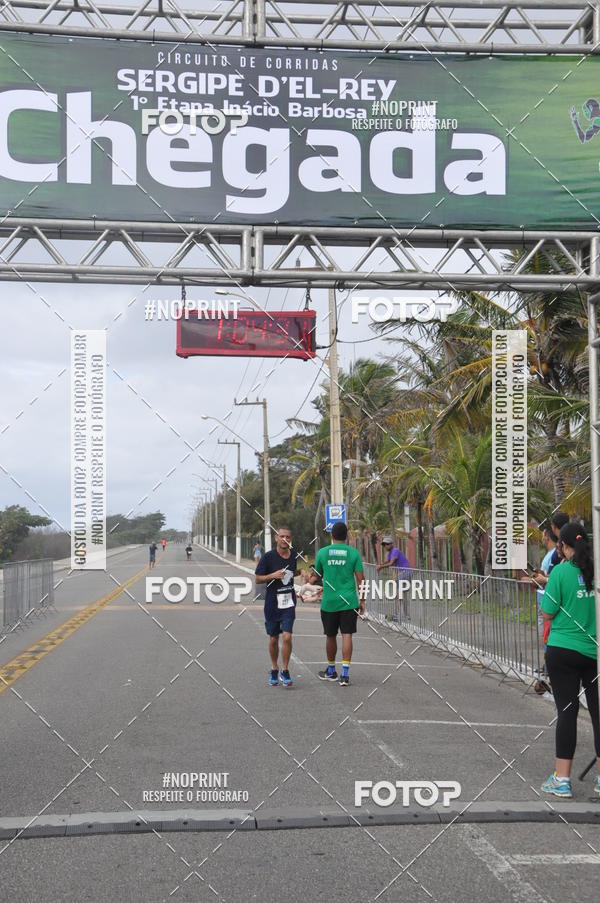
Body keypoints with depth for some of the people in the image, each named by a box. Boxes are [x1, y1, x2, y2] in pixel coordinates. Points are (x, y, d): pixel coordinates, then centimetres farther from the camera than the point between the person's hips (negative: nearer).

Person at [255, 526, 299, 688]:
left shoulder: (294, 555, 4)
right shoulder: (268, 557, -9)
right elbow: (258, 579, -6)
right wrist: (273, 575, -20)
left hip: (288, 603, 2)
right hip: (272, 603, -1)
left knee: (287, 637, -11)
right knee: (273, 639, 10)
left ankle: (285, 671, 2)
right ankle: (274, 670, 29)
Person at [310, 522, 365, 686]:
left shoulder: (322, 552, 1)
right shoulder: (354, 553, -2)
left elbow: (316, 577, 10)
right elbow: (360, 580, -2)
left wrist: (312, 579, 32)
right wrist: (362, 601, 7)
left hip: (329, 602, 1)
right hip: (349, 602, -1)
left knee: (330, 636, 14)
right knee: (347, 636, -1)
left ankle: (331, 671, 28)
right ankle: (345, 674, -7)